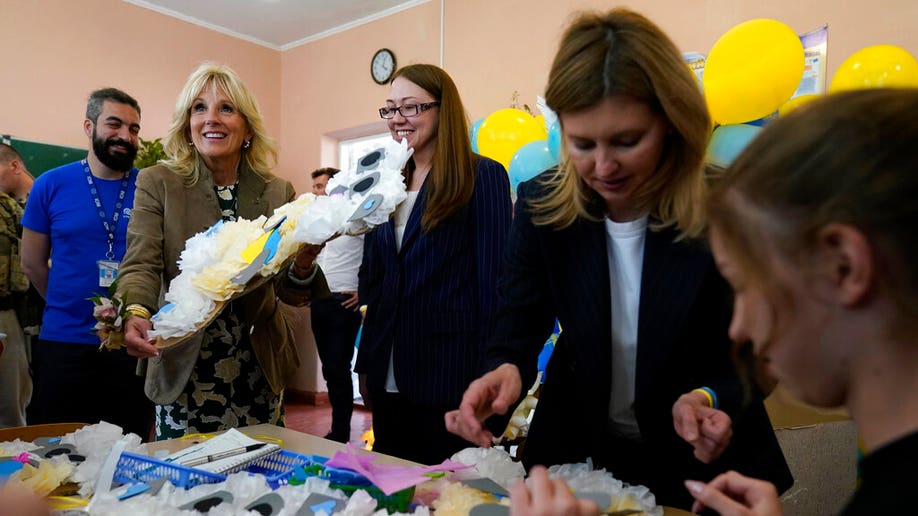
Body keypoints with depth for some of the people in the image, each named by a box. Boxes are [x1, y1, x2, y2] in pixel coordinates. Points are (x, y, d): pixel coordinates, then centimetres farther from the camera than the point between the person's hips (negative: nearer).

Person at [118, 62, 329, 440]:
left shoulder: (278, 192, 0)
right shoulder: (157, 183, -2)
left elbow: (289, 294, -3)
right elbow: (142, 265, -9)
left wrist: (302, 269, -26)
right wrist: (136, 314, -31)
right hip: (183, 370, -1)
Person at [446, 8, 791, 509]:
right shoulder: (541, 205, -15)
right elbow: (518, 327, -13)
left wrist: (709, 400, -34)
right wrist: (506, 370, -35)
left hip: (700, 458, -1)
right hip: (575, 445, 2)